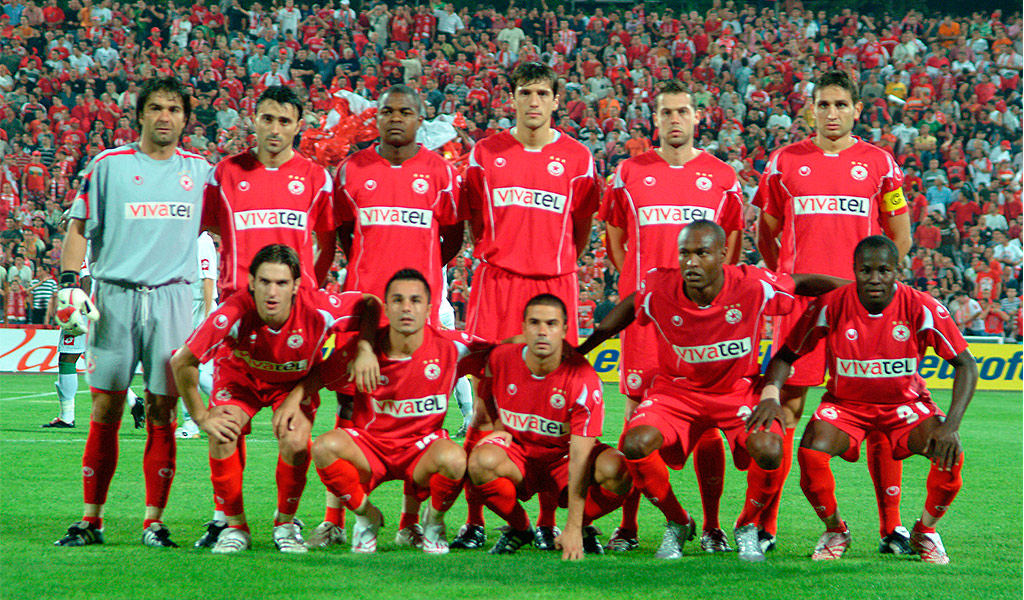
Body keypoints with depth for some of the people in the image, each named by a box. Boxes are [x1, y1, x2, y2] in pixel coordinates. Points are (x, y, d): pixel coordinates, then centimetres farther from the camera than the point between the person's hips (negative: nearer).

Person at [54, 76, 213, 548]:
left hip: (171, 298, 1)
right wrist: (69, 283, -4)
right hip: (114, 294, -1)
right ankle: (91, 519, 3)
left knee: (162, 411, -2)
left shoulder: (200, 170, 11)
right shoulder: (109, 165, 5)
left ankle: (154, 520, 3)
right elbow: (79, 226, 6)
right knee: (105, 410, -2)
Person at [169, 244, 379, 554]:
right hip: (240, 375, 0)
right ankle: (235, 526, -5)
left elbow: (371, 304, -14)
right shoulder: (235, 314, -37)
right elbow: (181, 362, -26)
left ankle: (285, 523, 1)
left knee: (296, 442, -25)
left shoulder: (317, 309, -34)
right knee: (222, 434, -25)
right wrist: (202, 418, -22)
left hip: (295, 381, 0)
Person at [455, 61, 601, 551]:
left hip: (554, 285, 0)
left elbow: (581, 229, 15)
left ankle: (547, 521, 4)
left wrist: (557, 265, 9)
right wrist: (494, 257, 12)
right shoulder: (486, 153, 8)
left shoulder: (576, 158, 7)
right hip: (497, 283, 0)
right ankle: (475, 520, -2)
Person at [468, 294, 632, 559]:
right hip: (519, 455, 2)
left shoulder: (584, 380, -23)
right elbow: (485, 407, 14)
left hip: (563, 457, -2)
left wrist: (573, 529, -30)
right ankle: (518, 528, -3)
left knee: (616, 471, -33)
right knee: (482, 461, -33)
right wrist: (494, 430, -9)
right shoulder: (501, 359, -11)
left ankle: (582, 529, 0)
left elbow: (580, 457, -26)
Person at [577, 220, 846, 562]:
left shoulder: (752, 287, -21)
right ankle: (677, 524, 3)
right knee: (635, 444, -26)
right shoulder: (658, 289, -18)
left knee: (769, 451, -30)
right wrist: (582, 348, 10)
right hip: (676, 390, 1)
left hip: (739, 390, -1)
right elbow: (630, 306, 6)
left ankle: (747, 526, 4)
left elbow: (803, 283, -3)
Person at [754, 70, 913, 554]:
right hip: (800, 300, 0)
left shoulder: (878, 163, 8)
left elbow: (899, 237, 14)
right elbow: (767, 233, 17)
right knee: (785, 406, -3)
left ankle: (891, 527, 2)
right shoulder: (786, 162, 8)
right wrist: (789, 279, 11)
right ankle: (764, 524, 1)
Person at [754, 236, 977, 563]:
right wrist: (770, 393, -26)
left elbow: (965, 364, -14)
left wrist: (951, 424, -27)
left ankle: (925, 530, 4)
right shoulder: (830, 306, -18)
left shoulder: (921, 308, -19)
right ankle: (835, 530, 2)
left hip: (905, 402, 0)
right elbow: (787, 355, -5)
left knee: (950, 454, -26)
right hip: (845, 402, 0)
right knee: (811, 453, -29)